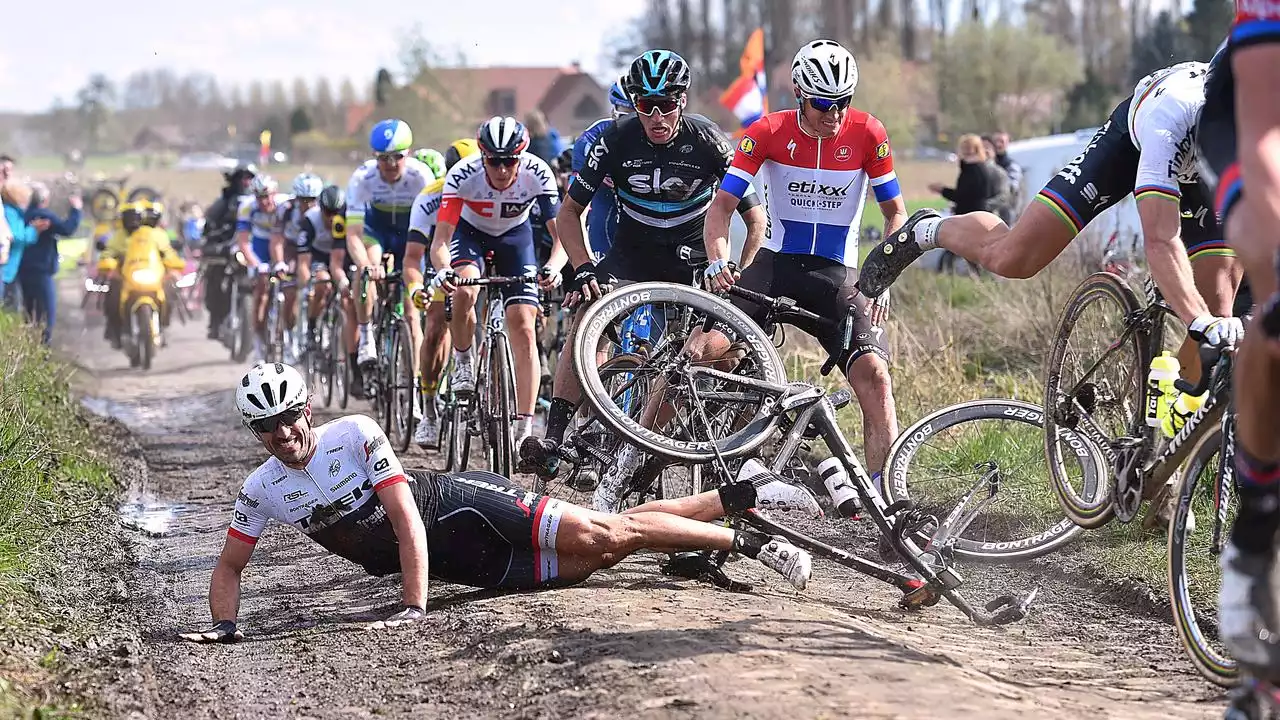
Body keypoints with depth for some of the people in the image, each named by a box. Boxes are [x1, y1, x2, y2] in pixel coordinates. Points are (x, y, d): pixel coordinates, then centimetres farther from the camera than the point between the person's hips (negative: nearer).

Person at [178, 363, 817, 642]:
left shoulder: (356, 435, -20)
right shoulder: (261, 492, -3)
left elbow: (405, 518, -24)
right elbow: (230, 566, 6)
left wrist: (414, 606, -31)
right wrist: (225, 625, -15)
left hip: (459, 507, -4)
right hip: (460, 563, 4)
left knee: (601, 536, -20)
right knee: (595, 560, 1)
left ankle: (749, 540, -5)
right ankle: (739, 497, 11)